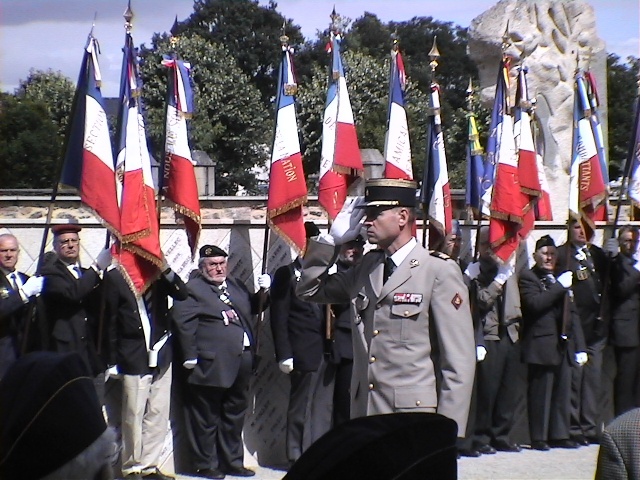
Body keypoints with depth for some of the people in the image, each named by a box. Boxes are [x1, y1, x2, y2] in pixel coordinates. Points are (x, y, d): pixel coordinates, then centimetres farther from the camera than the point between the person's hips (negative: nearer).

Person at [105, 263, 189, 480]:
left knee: (158, 415, 7)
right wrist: (113, 361, -4)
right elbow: (110, 321, -3)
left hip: (161, 356, 4)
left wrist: (166, 269, -16)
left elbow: (182, 294, -4)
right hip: (134, 358, -4)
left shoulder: (159, 274, 6)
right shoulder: (115, 277, -4)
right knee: (133, 416, 0)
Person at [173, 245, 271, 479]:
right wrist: (190, 357, -18)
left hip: (241, 362, 7)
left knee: (234, 416, 16)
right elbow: (184, 324, -13)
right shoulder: (192, 290, -6)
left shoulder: (236, 285, 16)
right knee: (207, 418, 2)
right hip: (211, 364, -7)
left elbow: (253, 308, 23)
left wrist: (262, 291, 4)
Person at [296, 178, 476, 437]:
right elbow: (309, 289, 19)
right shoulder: (366, 267, 11)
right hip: (365, 411, 6)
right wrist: (331, 240, 5)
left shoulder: (440, 271, -8)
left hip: (414, 418, -6)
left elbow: (458, 360, -10)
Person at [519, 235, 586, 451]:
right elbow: (535, 303, -19)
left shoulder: (561, 279, 20)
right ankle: (538, 438, 2)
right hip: (542, 346, -7)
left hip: (564, 346, 7)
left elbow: (572, 313, 19)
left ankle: (559, 435, 16)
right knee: (541, 392, -4)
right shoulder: (527, 277, -1)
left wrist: (579, 347, 14)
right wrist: (560, 286, -16)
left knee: (562, 392, 9)